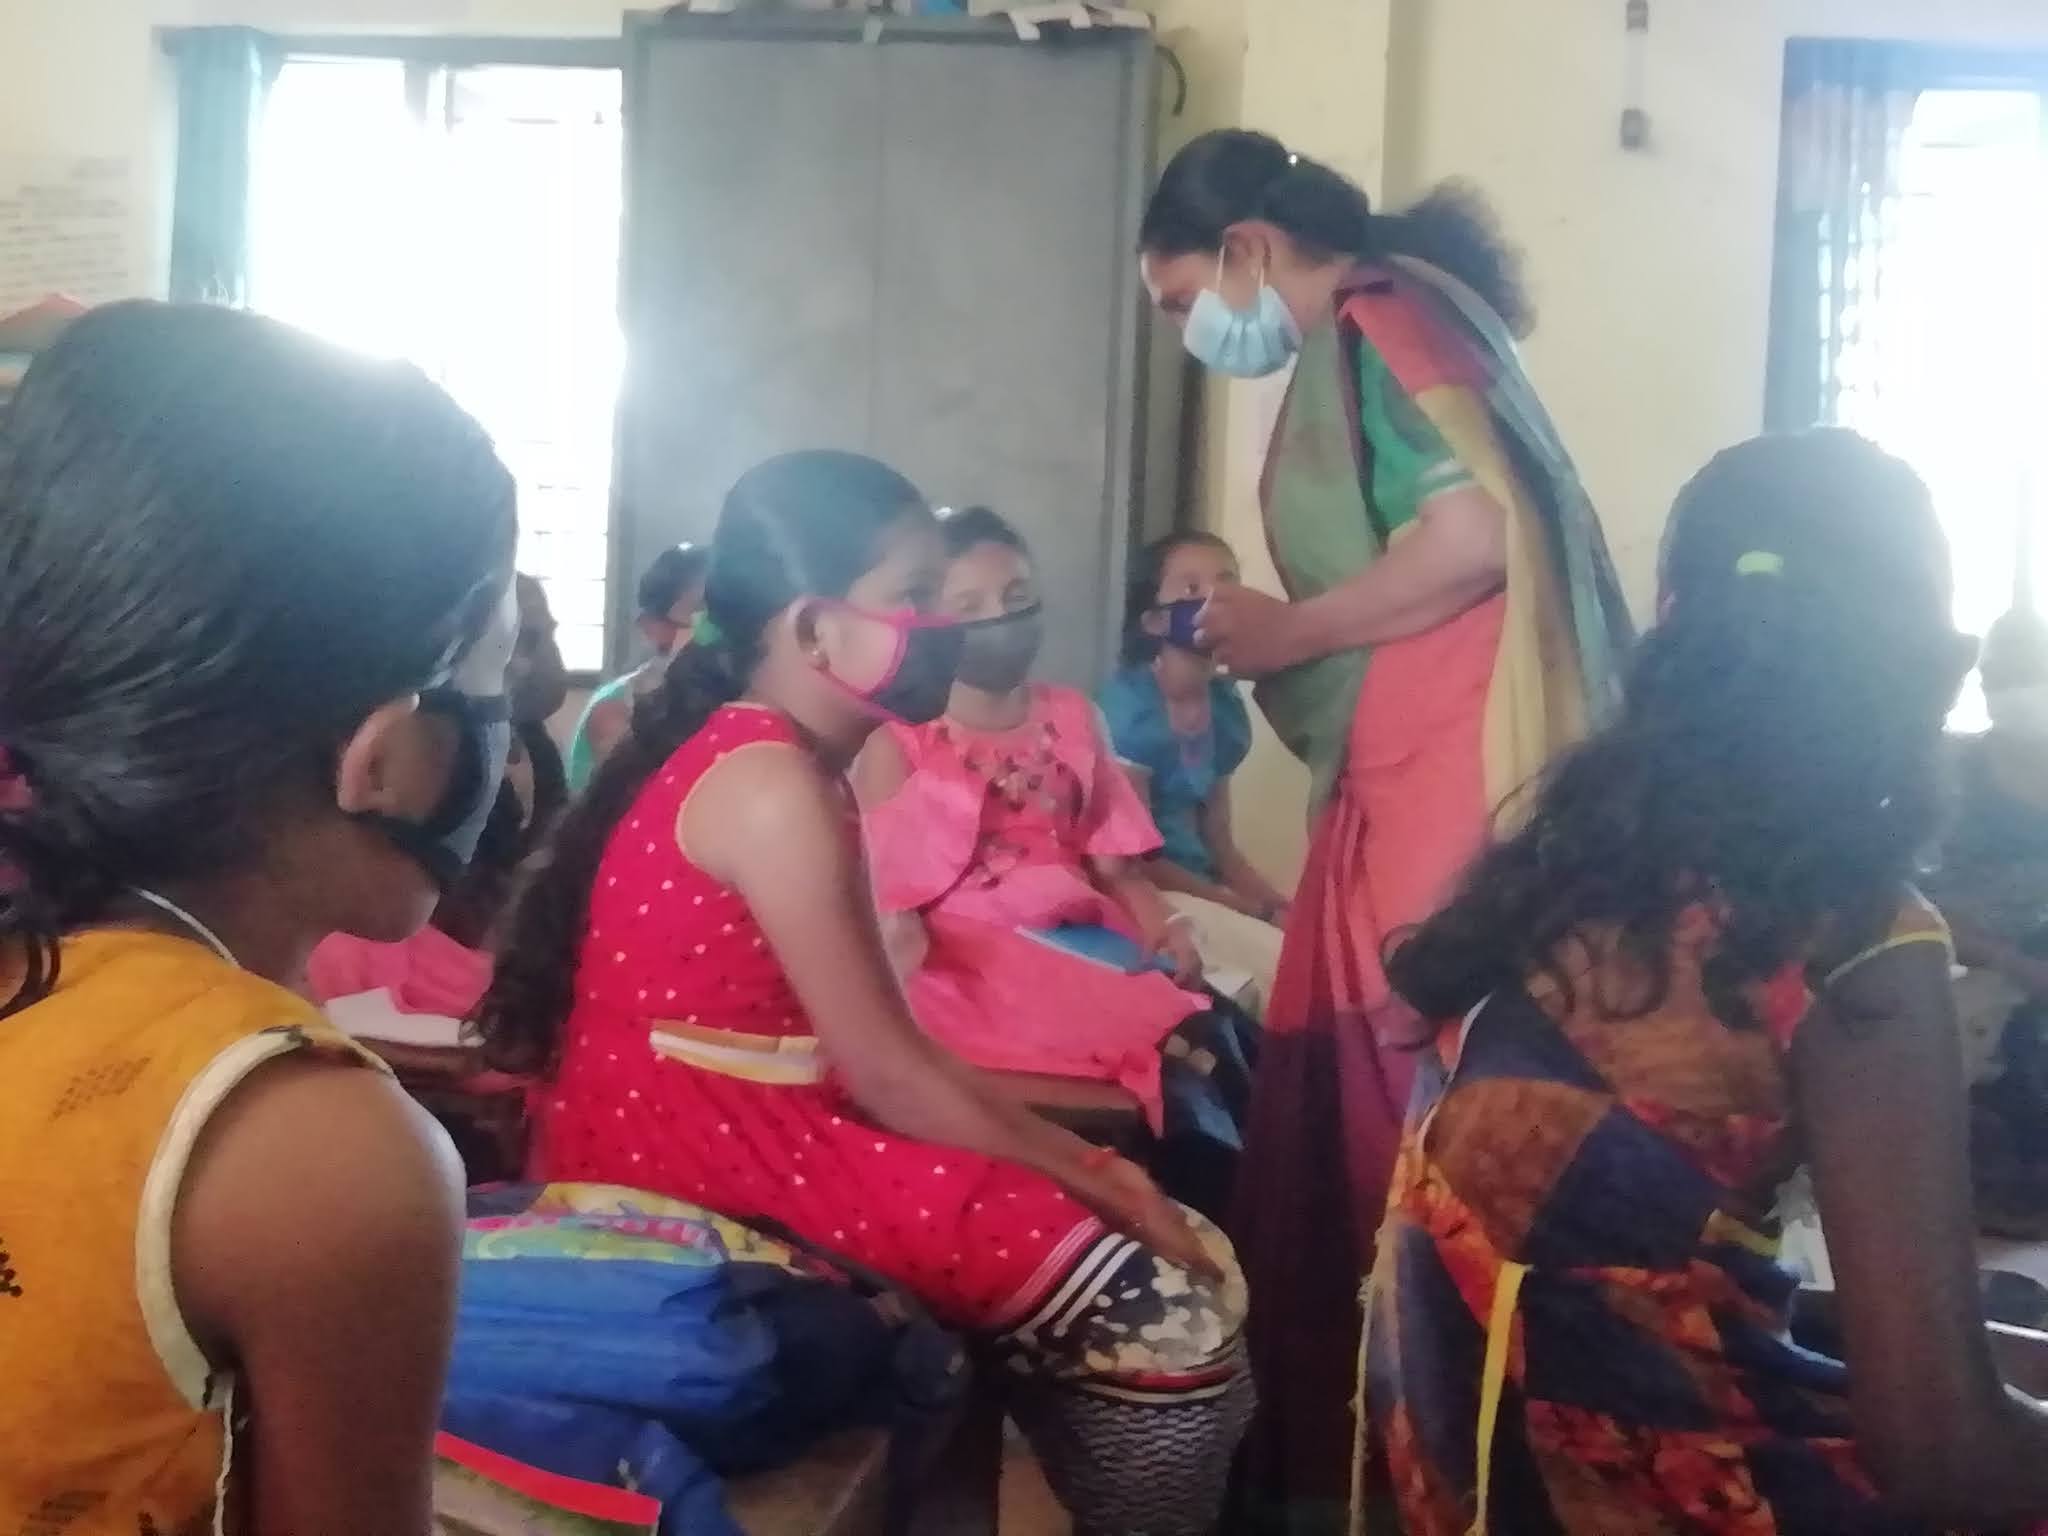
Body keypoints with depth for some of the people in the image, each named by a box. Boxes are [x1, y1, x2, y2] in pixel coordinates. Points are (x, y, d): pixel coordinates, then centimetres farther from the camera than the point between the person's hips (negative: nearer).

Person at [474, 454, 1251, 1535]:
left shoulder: (761, 759, 11)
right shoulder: (772, 785, -18)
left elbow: (868, 1052, 8)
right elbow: (891, 1075, -18)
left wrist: (1087, 1163, 2)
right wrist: (1102, 1182, -8)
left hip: (744, 1122, 10)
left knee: (1190, 1263, 9)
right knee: (1175, 1319, -13)